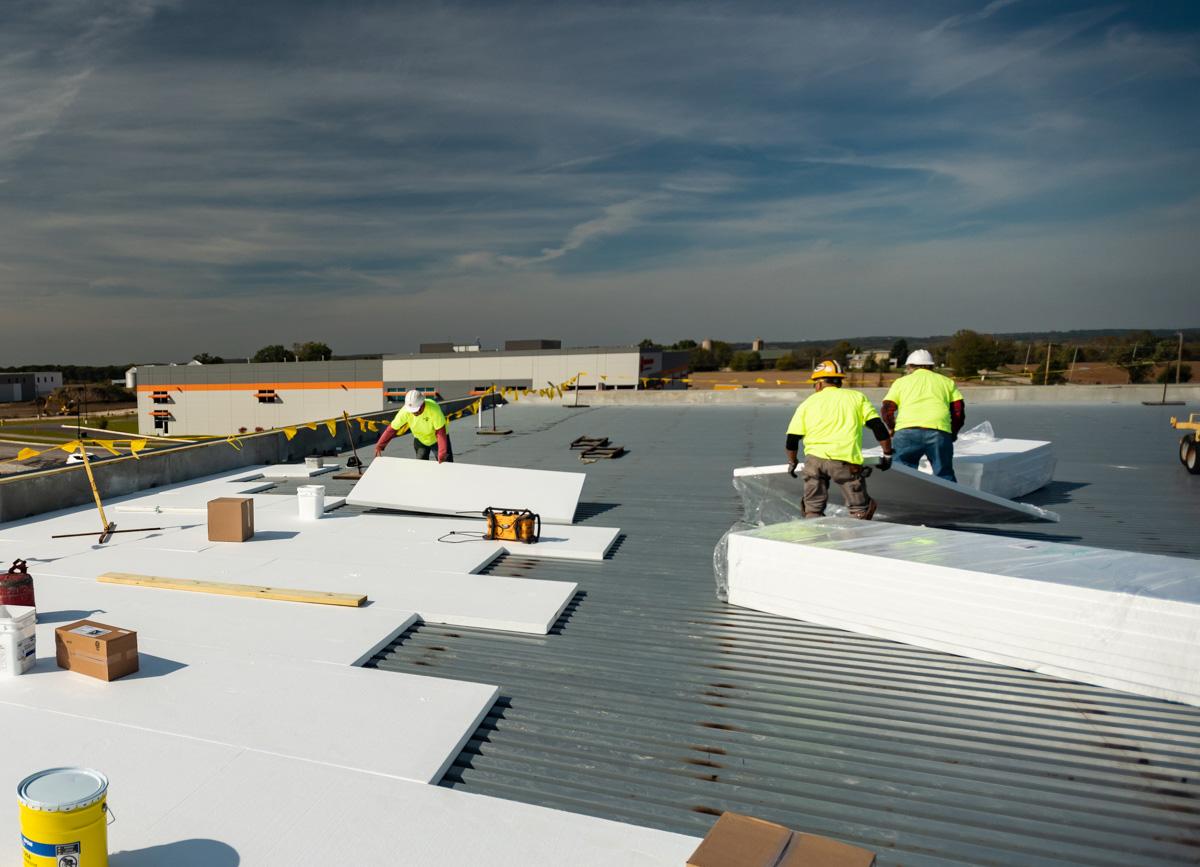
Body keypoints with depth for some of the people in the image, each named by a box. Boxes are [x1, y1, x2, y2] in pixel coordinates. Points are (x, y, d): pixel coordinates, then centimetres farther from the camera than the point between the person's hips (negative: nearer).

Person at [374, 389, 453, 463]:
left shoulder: (434, 409, -36)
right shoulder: (405, 411, -27)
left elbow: (440, 433, -35)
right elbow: (392, 429, -19)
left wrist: (442, 454, -42)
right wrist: (379, 446, -24)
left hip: (437, 440, -2)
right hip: (420, 440, 3)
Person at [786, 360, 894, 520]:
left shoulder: (808, 403, 15)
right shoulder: (857, 397, 13)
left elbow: (792, 439, 12)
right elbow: (878, 427, 5)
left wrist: (792, 462, 28)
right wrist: (887, 454, 15)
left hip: (814, 459, 2)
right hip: (846, 461, -2)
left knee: (813, 510, 15)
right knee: (860, 510, 7)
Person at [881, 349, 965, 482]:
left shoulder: (901, 381, 24)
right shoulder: (947, 381, 27)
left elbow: (887, 410, 12)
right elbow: (959, 410, 15)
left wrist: (892, 429, 28)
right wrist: (953, 433, 28)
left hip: (906, 430, -1)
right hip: (939, 431, 1)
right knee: (945, 476, 8)